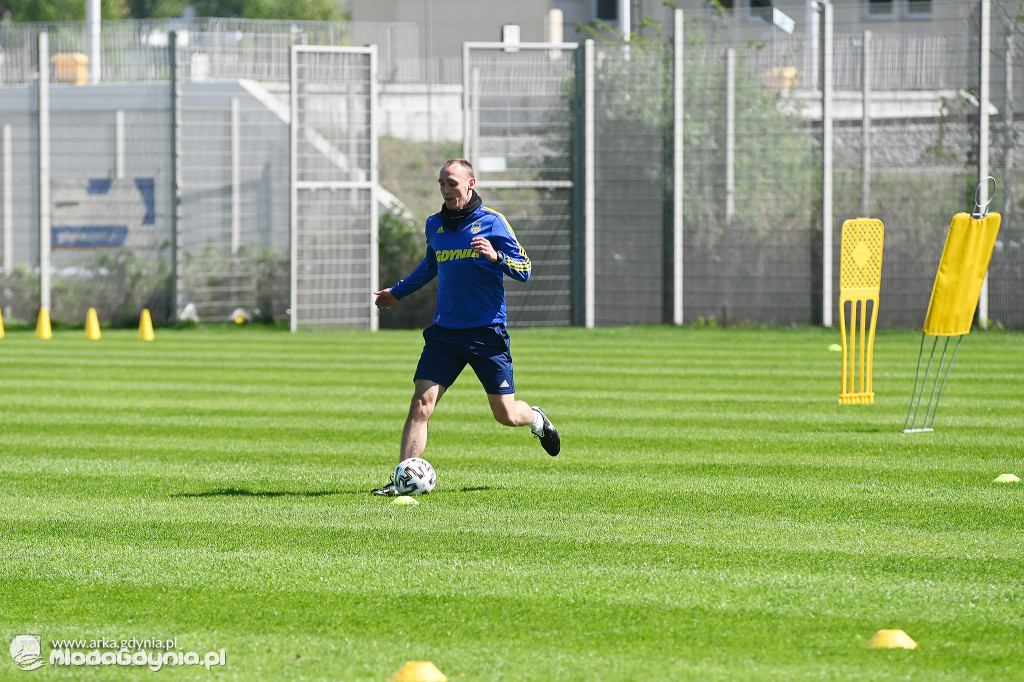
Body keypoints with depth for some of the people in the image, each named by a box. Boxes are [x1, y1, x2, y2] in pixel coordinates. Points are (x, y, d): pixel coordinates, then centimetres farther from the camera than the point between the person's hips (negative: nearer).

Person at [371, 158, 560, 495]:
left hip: (487, 332, -3)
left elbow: (524, 269, -5)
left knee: (506, 414, 0)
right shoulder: (434, 225, 9)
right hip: (445, 330, 3)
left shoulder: (492, 222, -4)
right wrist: (397, 293, 37)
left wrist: (496, 256, -24)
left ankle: (537, 420, 36)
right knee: (421, 402, -12)